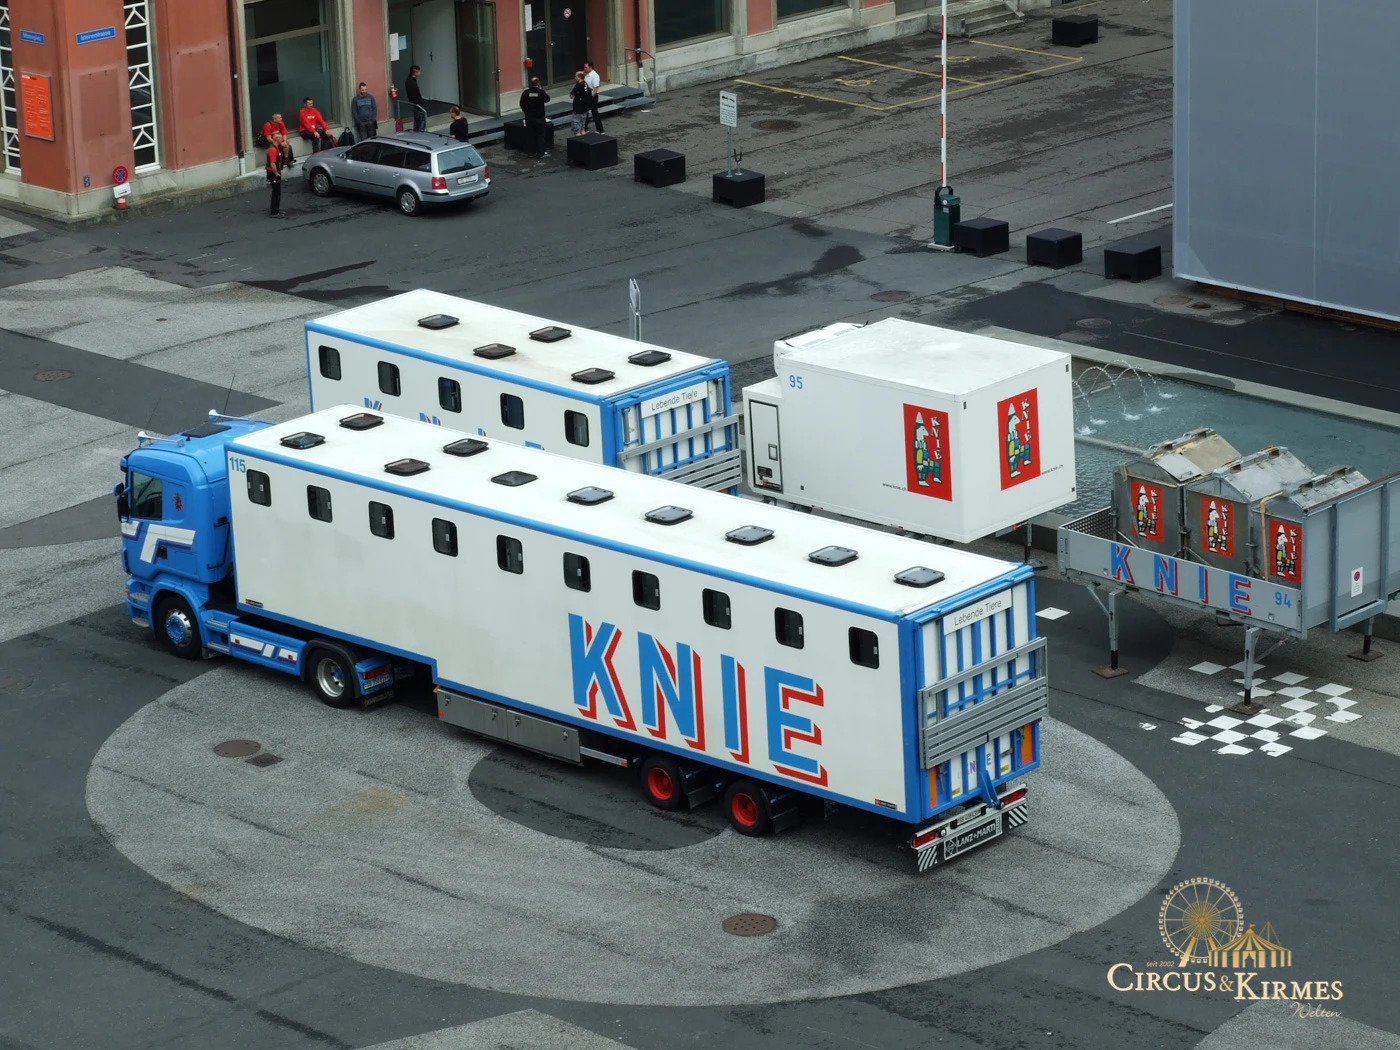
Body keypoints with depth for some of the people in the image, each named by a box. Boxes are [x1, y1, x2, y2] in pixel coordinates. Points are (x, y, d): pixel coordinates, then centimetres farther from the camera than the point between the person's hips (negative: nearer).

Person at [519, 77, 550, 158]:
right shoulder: (541, 93, -16)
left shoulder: (525, 93, -8)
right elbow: (547, 99, 1)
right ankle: (541, 152, 8)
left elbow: (522, 105, -1)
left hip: (529, 118, 3)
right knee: (540, 135, 7)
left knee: (531, 135, 12)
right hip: (539, 118, -2)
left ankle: (532, 152, 15)